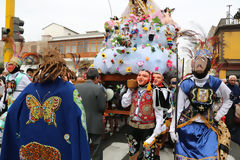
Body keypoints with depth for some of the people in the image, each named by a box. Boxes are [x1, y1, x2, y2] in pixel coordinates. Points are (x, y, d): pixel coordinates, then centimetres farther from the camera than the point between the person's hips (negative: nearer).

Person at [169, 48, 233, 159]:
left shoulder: (215, 83, 0)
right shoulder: (186, 84, -3)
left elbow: (229, 99, 17)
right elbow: (178, 108, -1)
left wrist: (217, 117, 9)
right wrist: (173, 129, -3)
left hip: (208, 128, 1)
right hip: (187, 127, 0)